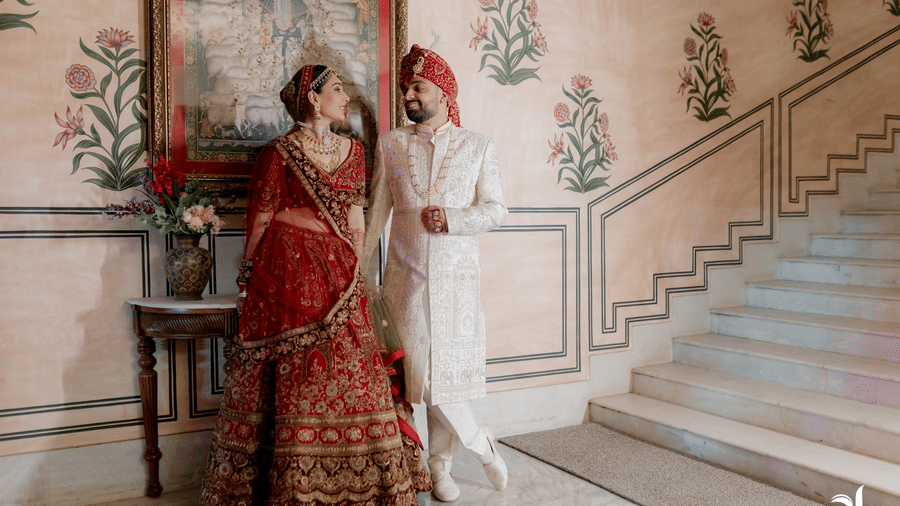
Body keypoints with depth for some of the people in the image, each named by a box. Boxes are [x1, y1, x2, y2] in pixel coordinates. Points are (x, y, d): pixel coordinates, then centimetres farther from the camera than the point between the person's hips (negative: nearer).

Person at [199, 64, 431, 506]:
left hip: (338, 278, 5)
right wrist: (252, 281, 0)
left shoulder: (352, 151, 13)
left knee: (350, 375, 4)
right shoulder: (279, 152, -3)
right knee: (294, 380, -1)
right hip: (288, 278, -5)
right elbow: (260, 221, -2)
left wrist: (355, 272, 14)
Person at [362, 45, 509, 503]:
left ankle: (439, 465, 23)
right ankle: (481, 444, 19)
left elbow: (496, 209, 2)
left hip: (457, 276, -1)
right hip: (406, 276, 1)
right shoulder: (390, 144, 7)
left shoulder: (477, 146, 4)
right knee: (423, 372, -2)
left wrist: (452, 218, -15)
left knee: (449, 371, 3)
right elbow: (377, 211, 11)